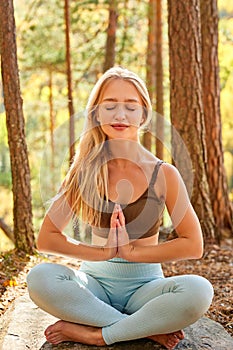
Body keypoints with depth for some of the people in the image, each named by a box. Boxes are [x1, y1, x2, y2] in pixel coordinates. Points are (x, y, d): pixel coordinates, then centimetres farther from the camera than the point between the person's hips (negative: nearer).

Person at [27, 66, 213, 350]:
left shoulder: (163, 174, -5)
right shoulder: (83, 173, -3)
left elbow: (193, 245, -6)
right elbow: (46, 239, -4)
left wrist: (132, 251, -13)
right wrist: (104, 252, -15)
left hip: (144, 285, -1)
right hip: (96, 281, 1)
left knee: (199, 290, -31)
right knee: (40, 278, -29)